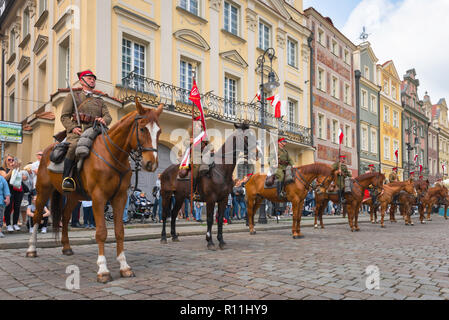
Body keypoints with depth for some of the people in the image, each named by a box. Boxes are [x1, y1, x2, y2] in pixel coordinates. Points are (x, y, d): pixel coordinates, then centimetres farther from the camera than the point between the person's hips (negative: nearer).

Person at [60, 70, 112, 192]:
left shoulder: (100, 101, 30)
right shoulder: (72, 97, 20)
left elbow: (108, 116, 14)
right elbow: (64, 116, 10)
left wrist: (103, 120, -11)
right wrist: (72, 128, -10)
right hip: (76, 132, -4)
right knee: (74, 146, -36)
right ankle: (66, 177, -28)